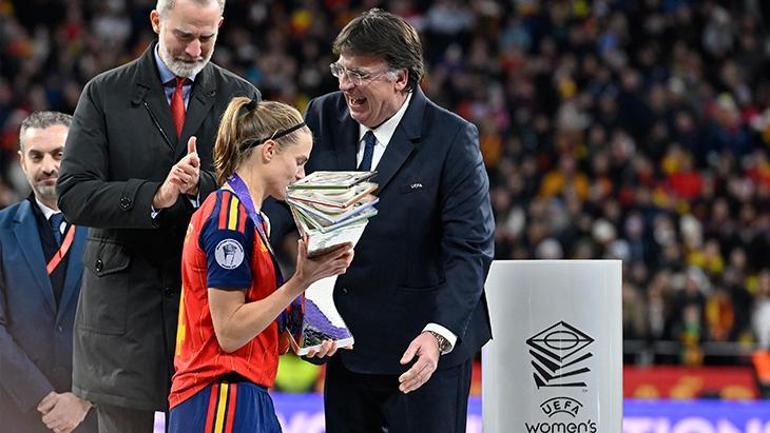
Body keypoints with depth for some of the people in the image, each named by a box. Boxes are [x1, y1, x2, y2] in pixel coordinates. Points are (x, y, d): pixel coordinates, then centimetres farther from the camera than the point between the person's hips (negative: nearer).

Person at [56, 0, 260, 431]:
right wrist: (155, 197, -21)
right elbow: (74, 195, -6)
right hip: (125, 297, 0)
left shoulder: (241, 97, 7)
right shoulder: (105, 94, 3)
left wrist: (200, 185, -21)